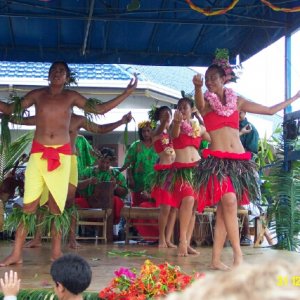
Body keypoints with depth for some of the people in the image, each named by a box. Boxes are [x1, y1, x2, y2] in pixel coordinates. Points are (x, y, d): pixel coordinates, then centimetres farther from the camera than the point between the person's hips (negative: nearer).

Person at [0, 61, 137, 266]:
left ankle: (56, 252, 12)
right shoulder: (37, 95, 8)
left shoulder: (71, 97, 7)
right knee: (29, 204, -4)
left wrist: (126, 93, 4)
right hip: (38, 152, 0)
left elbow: (99, 109, 7)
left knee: (57, 205, 3)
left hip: (62, 154, 0)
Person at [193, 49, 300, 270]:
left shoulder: (237, 100, 13)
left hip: (239, 160, 3)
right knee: (229, 201, -23)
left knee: (224, 209, 2)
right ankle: (238, 255, -18)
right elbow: (200, 104, -22)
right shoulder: (207, 102, 4)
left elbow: (270, 110, 18)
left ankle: (216, 260, 6)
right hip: (217, 159, -3)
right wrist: (197, 88, -44)